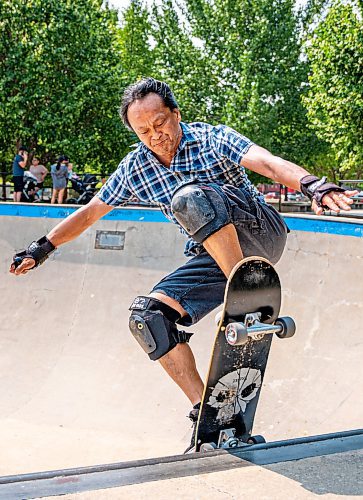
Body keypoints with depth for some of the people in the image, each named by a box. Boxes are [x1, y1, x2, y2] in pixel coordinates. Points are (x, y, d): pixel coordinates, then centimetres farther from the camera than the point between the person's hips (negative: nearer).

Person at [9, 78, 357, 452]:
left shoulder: (213, 140, -9)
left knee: (190, 197, -32)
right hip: (212, 258, 6)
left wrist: (311, 185, -45)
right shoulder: (135, 169, 4)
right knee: (147, 315, -15)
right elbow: (90, 212, 15)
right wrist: (44, 247, 13)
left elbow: (267, 162, -27)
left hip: (260, 233, -5)